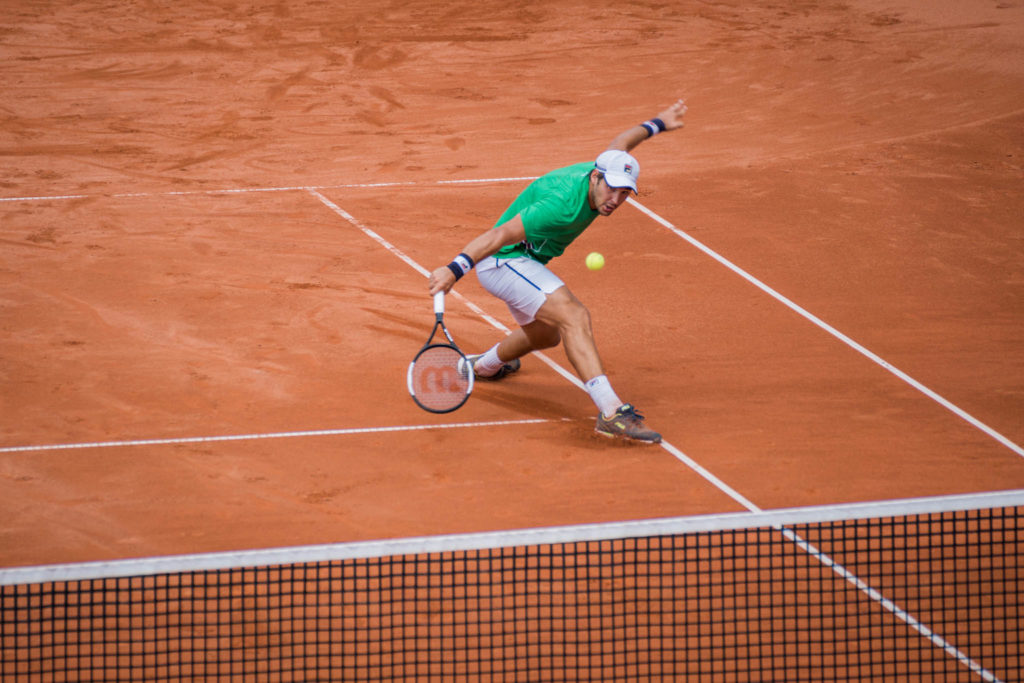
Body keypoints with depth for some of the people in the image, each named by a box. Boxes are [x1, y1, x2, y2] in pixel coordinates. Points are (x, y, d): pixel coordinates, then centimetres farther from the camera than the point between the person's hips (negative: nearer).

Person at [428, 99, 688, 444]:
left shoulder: (600, 172, -8)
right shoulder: (564, 203, -35)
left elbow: (619, 143, 16)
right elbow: (501, 235, -38)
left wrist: (657, 124, 32)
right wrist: (455, 269, -46)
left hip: (523, 261, 11)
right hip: (504, 261, -11)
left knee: (546, 334, 33)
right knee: (575, 317, -30)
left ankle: (483, 365, 63)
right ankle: (611, 412, -40)